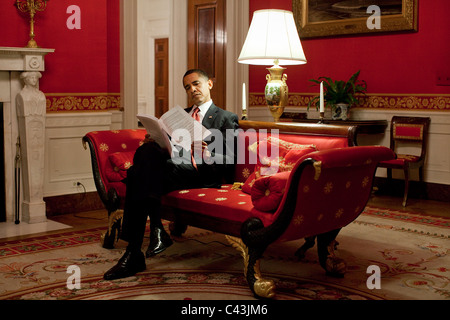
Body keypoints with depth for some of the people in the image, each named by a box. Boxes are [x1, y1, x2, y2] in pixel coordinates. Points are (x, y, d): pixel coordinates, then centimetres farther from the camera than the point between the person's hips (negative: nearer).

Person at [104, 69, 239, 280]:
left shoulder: (227, 118, 16)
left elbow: (229, 161, 4)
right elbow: (165, 143, 26)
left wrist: (208, 155, -17)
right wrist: (152, 142, 1)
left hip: (200, 171, -5)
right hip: (170, 163, 5)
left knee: (139, 173, -29)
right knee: (146, 150, -30)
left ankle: (134, 254, -26)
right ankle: (156, 230, -27)